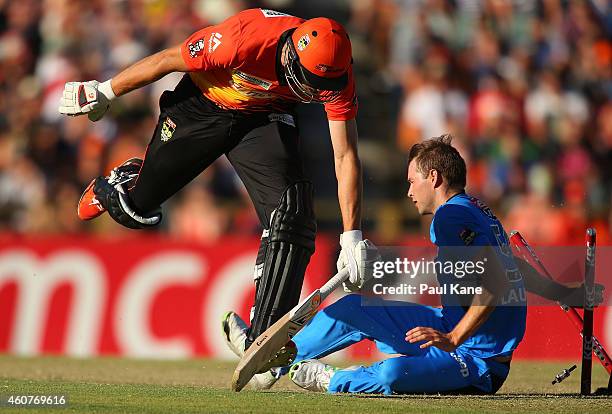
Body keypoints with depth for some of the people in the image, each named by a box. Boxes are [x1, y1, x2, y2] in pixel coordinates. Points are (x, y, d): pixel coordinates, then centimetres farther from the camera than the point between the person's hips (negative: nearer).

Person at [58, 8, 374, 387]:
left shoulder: (336, 76, -28)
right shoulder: (245, 39, -38)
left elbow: (346, 157, -21)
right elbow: (168, 60, -21)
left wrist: (352, 239, -24)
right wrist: (105, 92, -7)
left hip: (265, 117, 2)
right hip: (203, 107, -2)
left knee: (291, 217, -20)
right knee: (134, 209, 8)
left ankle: (262, 338, -16)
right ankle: (123, 182, 46)